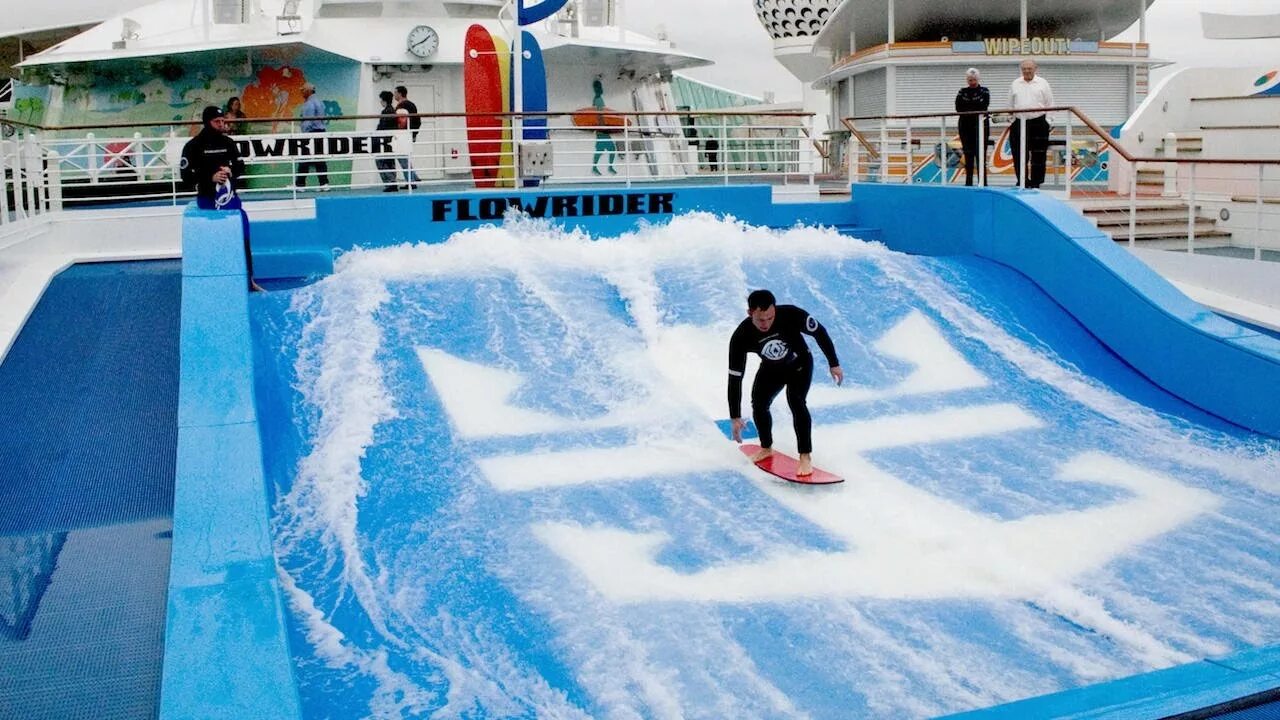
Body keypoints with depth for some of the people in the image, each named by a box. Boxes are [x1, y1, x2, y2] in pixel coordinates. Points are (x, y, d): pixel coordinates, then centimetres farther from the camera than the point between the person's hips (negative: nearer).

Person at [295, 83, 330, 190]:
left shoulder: (309, 104, -11)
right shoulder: (319, 102, 17)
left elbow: (308, 122, -18)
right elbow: (326, 119, 19)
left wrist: (304, 134, -18)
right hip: (321, 131, 9)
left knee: (304, 159, -4)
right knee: (320, 159, 7)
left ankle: (299, 184, -2)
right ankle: (324, 183, 2)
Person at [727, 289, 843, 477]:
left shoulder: (791, 315, -37)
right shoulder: (741, 338, -32)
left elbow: (819, 332, -19)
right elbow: (735, 378, -27)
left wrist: (834, 364, -13)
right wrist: (735, 417, -26)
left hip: (800, 364, -3)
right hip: (771, 369, 3)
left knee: (795, 402, -22)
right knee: (758, 405, 0)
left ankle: (805, 456, -15)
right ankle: (766, 448, 27)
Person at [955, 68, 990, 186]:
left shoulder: (984, 91, 5)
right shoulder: (962, 92, 9)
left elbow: (983, 106, -11)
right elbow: (958, 107, -4)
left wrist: (968, 107, -9)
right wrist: (975, 108, -11)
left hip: (981, 125, -2)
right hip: (966, 125, 2)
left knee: (981, 154, -5)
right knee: (968, 154, 4)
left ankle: (983, 182, -3)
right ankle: (968, 182, 9)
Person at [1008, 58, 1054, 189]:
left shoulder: (1042, 83, 6)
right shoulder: (1015, 84, 12)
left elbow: (1049, 105, 8)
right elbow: (1010, 105, 16)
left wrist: (1049, 121, 0)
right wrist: (1011, 120, 8)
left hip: (1038, 123, -2)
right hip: (1019, 123, 2)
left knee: (1038, 156, 0)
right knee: (1019, 155, 1)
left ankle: (1035, 183, 6)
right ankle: (1022, 182, 10)